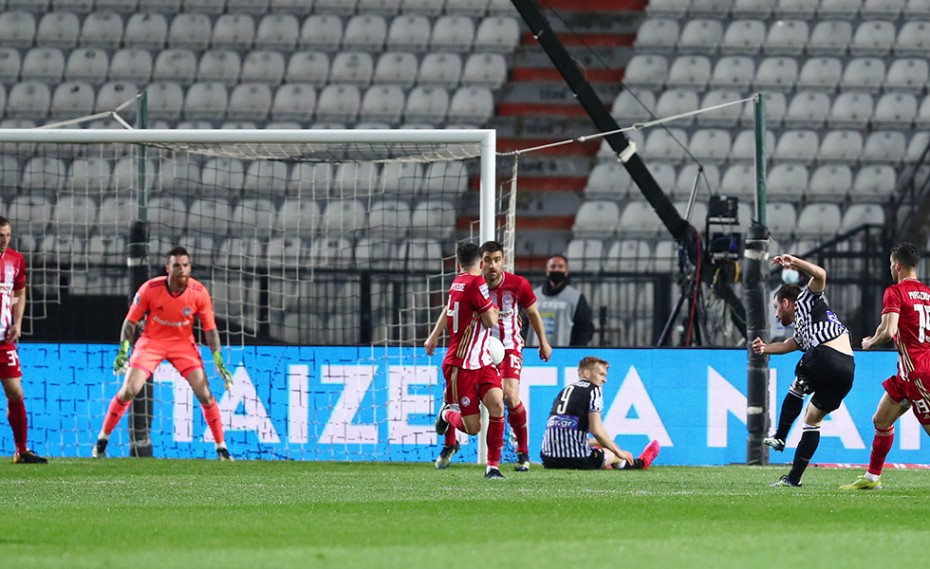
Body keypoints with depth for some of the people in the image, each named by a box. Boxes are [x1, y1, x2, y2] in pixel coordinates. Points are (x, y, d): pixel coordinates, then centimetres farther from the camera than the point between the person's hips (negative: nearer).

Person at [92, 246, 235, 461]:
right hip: (151, 342, -1)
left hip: (183, 343, 1)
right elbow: (131, 321, -8)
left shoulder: (199, 292, -16)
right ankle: (102, 440, 5)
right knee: (128, 390, -12)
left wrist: (218, 360, -14)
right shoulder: (150, 289, -19)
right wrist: (123, 350, -18)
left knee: (205, 395, -9)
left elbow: (210, 328, -7)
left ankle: (221, 448, 3)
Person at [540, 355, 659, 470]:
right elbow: (596, 430, -13)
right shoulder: (593, 390, -2)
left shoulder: (565, 391, 20)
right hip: (575, 460, -6)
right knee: (615, 455, 22)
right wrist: (618, 452, 1)